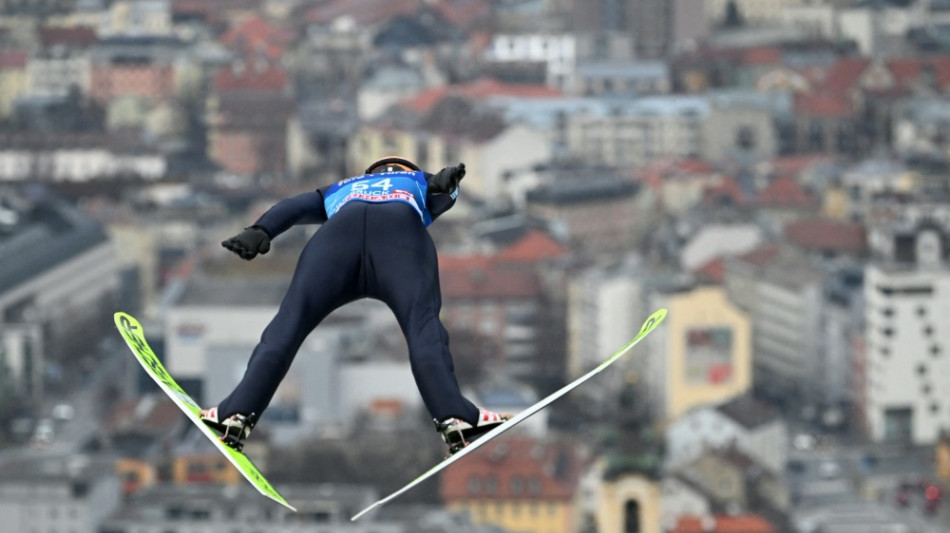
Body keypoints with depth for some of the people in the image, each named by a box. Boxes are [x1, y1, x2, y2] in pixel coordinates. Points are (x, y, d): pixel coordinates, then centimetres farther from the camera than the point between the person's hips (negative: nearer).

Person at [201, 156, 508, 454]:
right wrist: (446, 181, 0)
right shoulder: (420, 182, 44)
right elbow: (442, 192, 21)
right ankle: (452, 417, -30)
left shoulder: (339, 190, 45)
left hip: (342, 227, 1)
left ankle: (238, 413, -10)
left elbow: (297, 206, 28)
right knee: (422, 325, -11)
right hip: (403, 229, -1)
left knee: (288, 323, -1)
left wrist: (260, 232, 12)